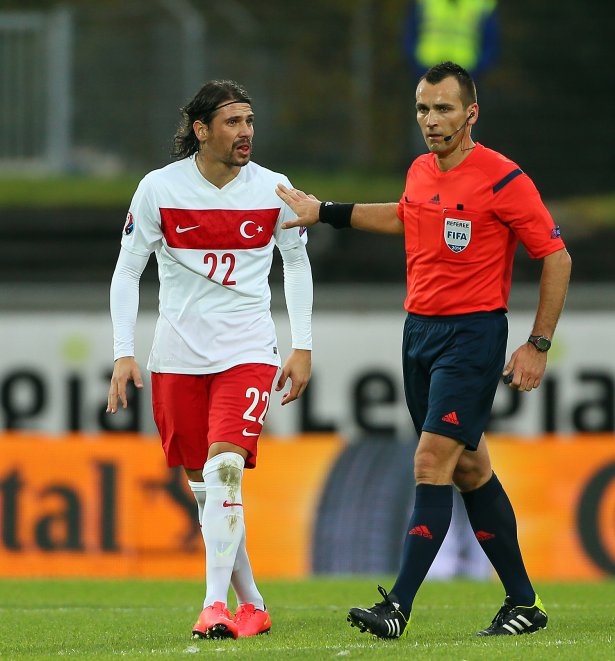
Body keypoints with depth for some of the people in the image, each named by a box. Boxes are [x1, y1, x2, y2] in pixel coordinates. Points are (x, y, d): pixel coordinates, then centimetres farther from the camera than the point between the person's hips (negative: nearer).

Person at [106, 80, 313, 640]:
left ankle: (216, 604, -20)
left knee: (225, 468, -19)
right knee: (203, 484, 5)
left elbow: (297, 263, 13)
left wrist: (302, 348, 9)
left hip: (248, 350, -1)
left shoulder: (273, 190, -2)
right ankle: (252, 605, 18)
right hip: (177, 355, 1)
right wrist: (124, 353, -4)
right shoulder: (159, 188, -5)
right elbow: (127, 271, 2)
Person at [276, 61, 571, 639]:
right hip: (419, 331, 8)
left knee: (432, 462, -15)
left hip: (474, 332, -8)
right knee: (469, 469, 10)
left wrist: (538, 346, -10)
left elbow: (556, 257, -8)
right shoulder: (420, 172, 8)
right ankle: (523, 603, 19)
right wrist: (323, 213, 27)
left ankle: (398, 608, -18)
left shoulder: (502, 179, -13)